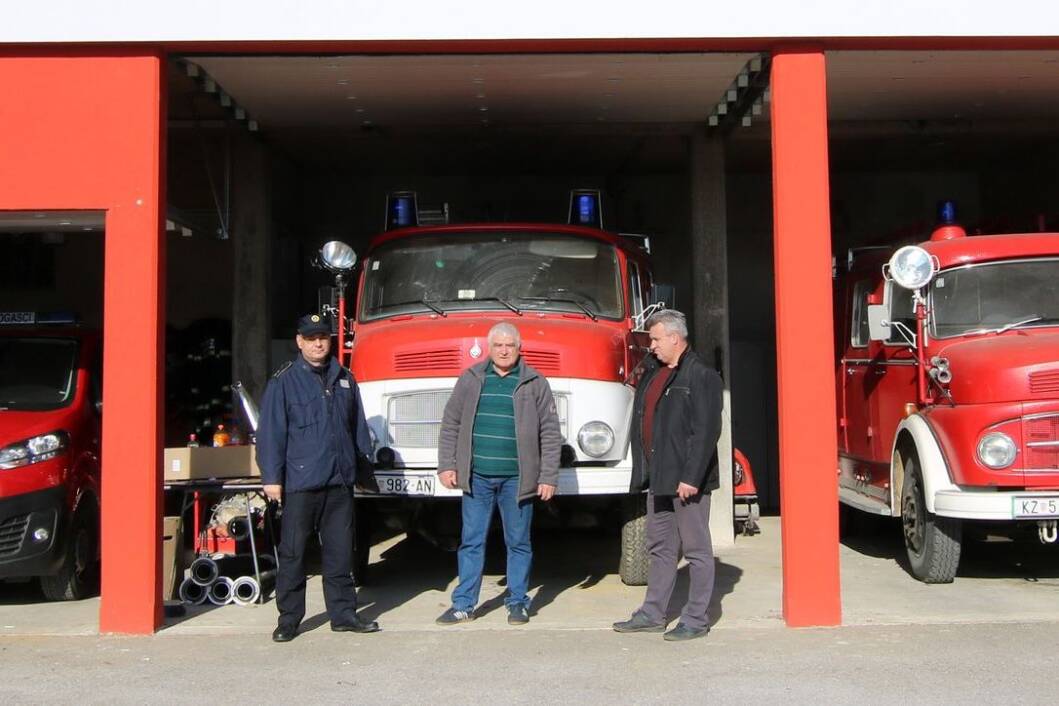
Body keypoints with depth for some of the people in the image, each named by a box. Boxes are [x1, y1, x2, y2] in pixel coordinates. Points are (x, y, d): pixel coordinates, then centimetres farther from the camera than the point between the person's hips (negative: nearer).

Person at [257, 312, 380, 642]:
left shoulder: (344, 379, 12)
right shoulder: (285, 381, -1)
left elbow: (358, 426, 18)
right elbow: (271, 431, -5)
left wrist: (363, 466, 17)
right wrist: (272, 478, -9)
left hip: (340, 481, 4)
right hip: (300, 482, -4)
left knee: (339, 551, 10)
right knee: (293, 552, 2)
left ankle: (343, 613, 18)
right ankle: (288, 619, 11)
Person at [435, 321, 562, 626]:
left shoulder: (535, 383, 3)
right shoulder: (470, 379, 7)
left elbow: (550, 434, 1)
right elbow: (450, 424, 9)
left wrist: (549, 477, -5)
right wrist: (447, 465, 1)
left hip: (516, 478, -1)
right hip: (476, 476, 1)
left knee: (518, 542, 7)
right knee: (471, 541, 6)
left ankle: (518, 602, 19)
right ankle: (463, 604, 14)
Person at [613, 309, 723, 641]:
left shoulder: (701, 377, -10)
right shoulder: (653, 374, 16)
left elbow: (707, 431, -17)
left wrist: (691, 477, -21)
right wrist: (643, 471, 13)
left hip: (687, 480, -8)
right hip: (657, 478, 8)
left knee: (696, 549, 1)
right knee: (660, 547, 14)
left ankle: (696, 620, 8)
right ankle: (652, 614, 22)